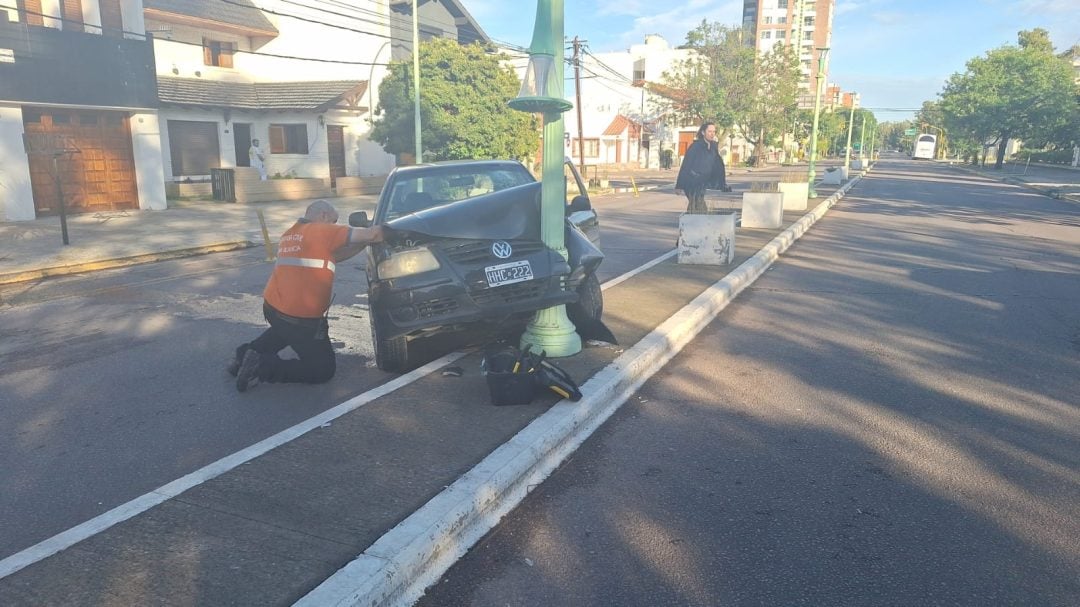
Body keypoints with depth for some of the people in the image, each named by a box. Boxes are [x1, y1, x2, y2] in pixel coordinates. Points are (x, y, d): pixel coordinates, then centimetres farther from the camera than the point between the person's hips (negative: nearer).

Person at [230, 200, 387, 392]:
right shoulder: (322, 231, -7)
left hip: (271, 307, 8)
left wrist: (364, 241, 9)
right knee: (324, 368, 6)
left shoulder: (289, 235, 17)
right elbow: (370, 234, -12)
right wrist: (383, 231, 8)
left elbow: (330, 256, 16)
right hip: (301, 317, -8)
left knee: (286, 328, 41)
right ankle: (265, 366, -7)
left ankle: (249, 352, 21)